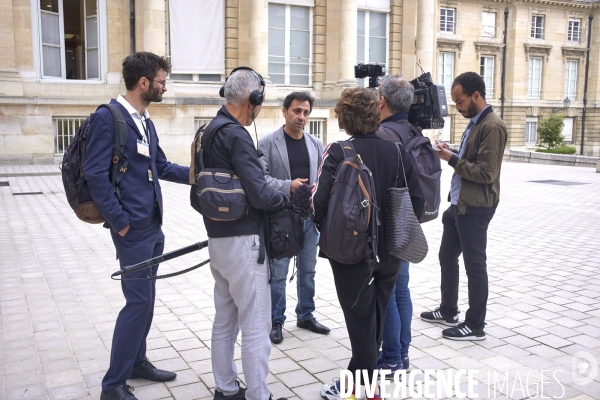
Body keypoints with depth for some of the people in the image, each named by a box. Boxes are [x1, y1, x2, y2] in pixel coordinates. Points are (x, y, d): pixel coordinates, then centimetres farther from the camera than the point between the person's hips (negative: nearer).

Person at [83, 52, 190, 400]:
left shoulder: (146, 121, 13)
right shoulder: (108, 117, -14)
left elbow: (162, 167, 19)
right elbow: (95, 174, -19)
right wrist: (119, 221, -17)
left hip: (153, 225, 9)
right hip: (132, 227, -9)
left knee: (145, 298, 16)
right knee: (139, 300, -6)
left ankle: (137, 361, 32)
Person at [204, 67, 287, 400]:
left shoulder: (209, 130, 10)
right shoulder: (236, 135, -19)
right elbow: (260, 195, -23)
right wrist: (284, 198, -5)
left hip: (218, 238, 10)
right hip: (243, 241, -9)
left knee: (225, 320, 17)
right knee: (256, 325, 1)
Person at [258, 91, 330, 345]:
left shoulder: (315, 144, 10)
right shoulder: (268, 143, -5)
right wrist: (288, 186, -22)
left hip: (310, 215, 5)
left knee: (308, 269, 15)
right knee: (278, 273, 3)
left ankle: (305, 315, 30)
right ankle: (276, 321, 18)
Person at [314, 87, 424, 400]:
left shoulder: (338, 151, -15)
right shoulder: (397, 150, -2)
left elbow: (320, 201, -20)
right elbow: (417, 201, -2)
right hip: (390, 251, 5)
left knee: (360, 318, 9)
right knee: (376, 316, 20)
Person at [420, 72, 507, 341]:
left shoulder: (492, 127, -18)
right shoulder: (474, 124, 13)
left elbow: (486, 173, -23)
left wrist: (452, 159, -17)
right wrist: (450, 154, 1)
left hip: (474, 209, -10)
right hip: (458, 205, 10)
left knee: (474, 265, 2)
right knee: (447, 257, 19)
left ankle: (475, 325, 15)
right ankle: (448, 311, 35)